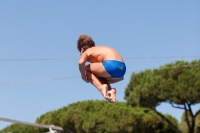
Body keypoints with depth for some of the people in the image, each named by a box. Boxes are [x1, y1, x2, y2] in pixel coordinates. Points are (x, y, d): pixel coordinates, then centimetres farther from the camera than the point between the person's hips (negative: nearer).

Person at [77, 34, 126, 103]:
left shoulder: (86, 52, 13)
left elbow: (81, 62, -15)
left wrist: (83, 76, 2)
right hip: (122, 68, 8)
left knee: (85, 69, 13)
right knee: (98, 75, 32)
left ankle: (101, 87, -5)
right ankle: (110, 90, 5)